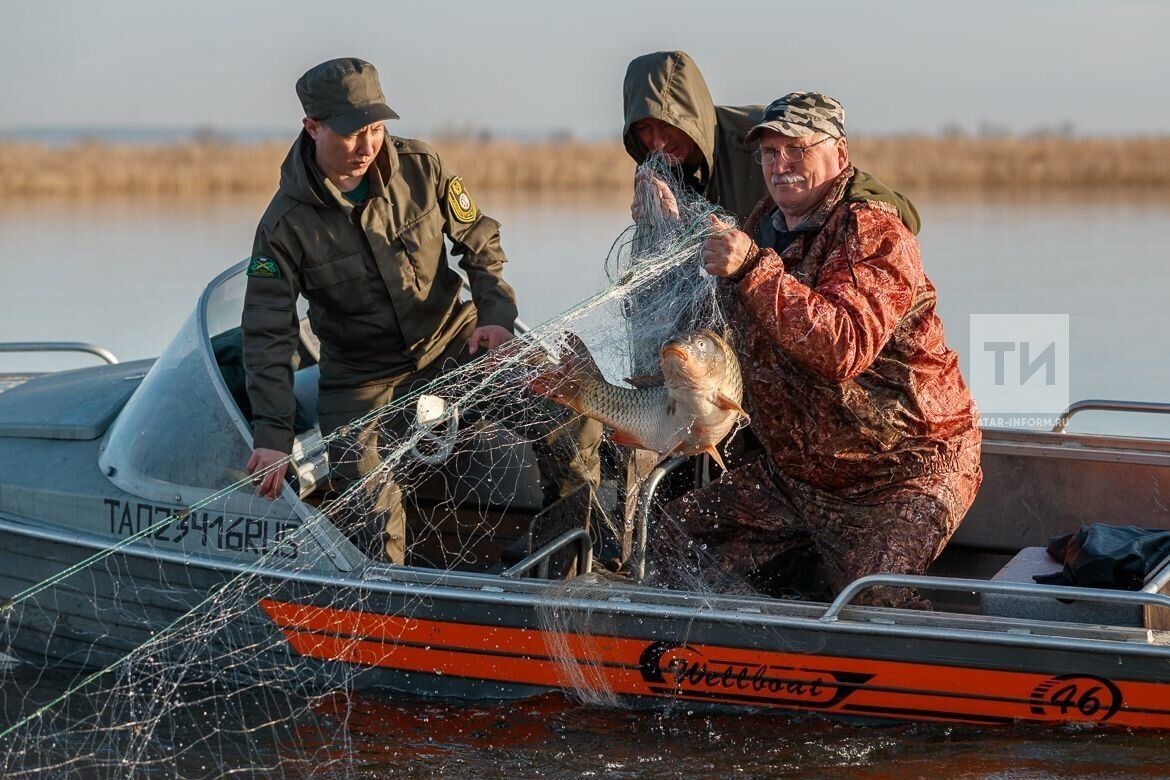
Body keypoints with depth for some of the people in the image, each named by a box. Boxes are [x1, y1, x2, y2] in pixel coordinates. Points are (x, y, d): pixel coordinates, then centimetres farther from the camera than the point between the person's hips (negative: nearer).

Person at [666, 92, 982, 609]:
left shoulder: (875, 233, -15)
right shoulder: (762, 228, 10)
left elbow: (844, 348, -32)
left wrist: (752, 270, -37)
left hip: (903, 473, -8)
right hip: (793, 471, 8)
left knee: (871, 606, -28)